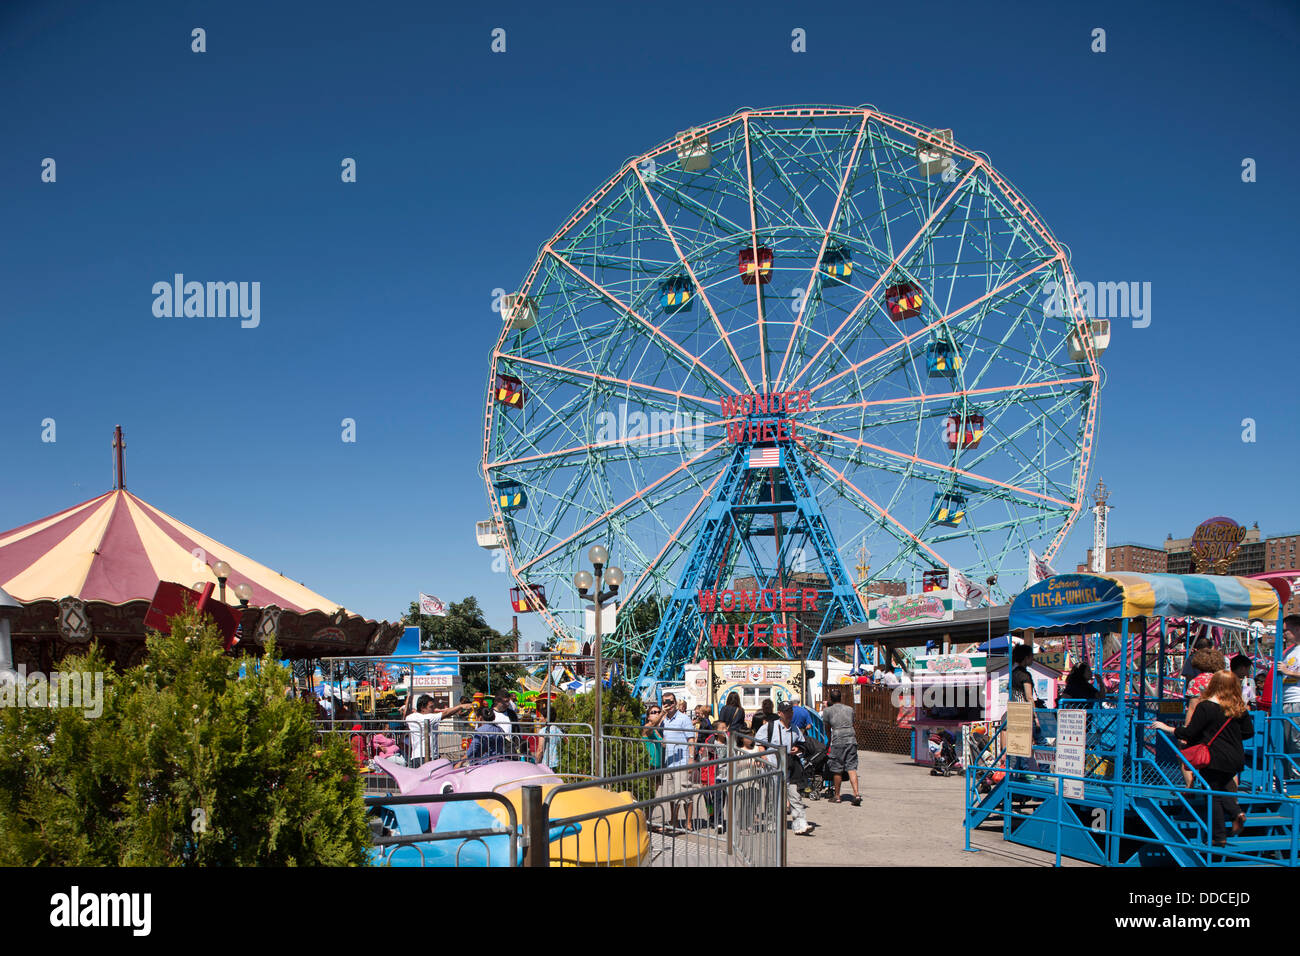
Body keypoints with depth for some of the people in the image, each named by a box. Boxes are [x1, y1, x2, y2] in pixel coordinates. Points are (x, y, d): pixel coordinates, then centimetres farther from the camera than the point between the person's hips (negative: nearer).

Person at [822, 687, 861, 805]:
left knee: (837, 769, 5)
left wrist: (830, 741, 29)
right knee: (851, 767, 1)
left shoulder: (828, 710, 6)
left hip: (838, 741, -3)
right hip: (851, 739, 3)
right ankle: (856, 793, -13)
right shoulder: (850, 709, 16)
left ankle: (837, 796, 13)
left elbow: (827, 729, 15)